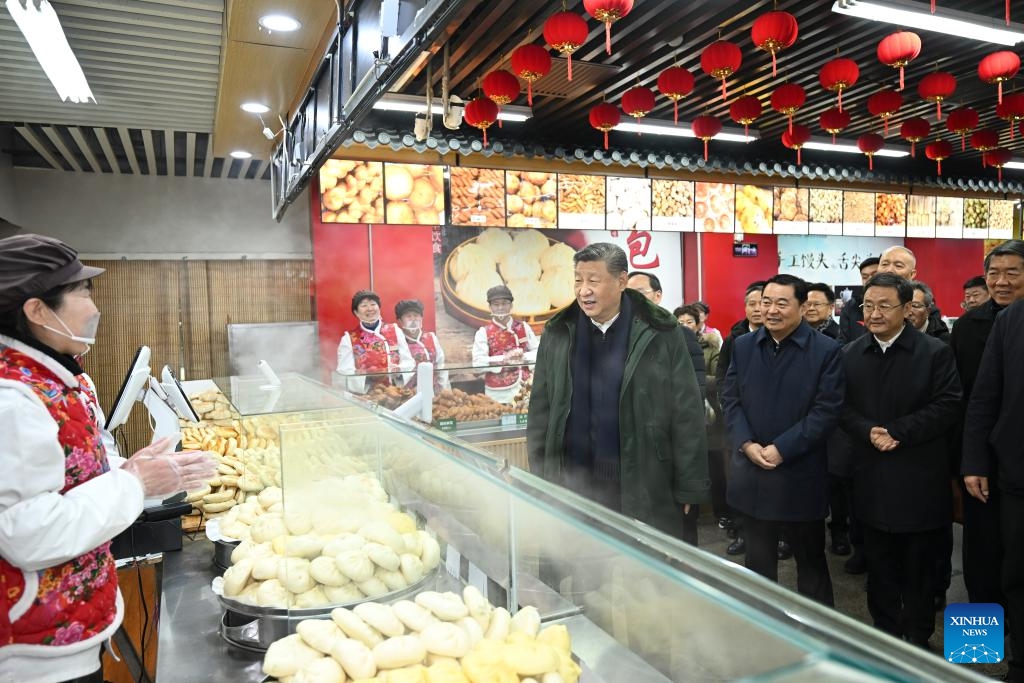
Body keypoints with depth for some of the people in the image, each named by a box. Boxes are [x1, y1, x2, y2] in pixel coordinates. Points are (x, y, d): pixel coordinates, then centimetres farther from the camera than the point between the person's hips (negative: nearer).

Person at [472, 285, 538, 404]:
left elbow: (538, 352, 5)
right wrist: (504, 359, -22)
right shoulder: (483, 333, -2)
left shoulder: (524, 328, 7)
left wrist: (523, 357, -14)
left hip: (524, 389, 3)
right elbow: (478, 362, -12)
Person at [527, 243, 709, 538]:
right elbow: (541, 411, 7)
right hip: (572, 482, 2)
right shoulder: (557, 334, 2)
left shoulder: (660, 334, -6)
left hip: (643, 487, -2)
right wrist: (540, 484, 6)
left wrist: (688, 487, -2)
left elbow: (686, 415, -3)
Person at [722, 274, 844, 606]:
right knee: (757, 561, 17)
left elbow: (826, 411, -12)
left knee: (810, 559, 15)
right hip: (752, 473, 4)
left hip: (800, 476, -3)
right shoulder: (743, 346, 5)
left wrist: (781, 449, -17)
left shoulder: (827, 350, -7)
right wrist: (747, 444, -11)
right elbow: (730, 400, 4)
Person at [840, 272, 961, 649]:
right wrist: (869, 432, -15)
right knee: (879, 562, 14)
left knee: (919, 564, 10)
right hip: (872, 475, 3)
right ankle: (885, 631, 29)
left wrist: (896, 432, -18)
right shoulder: (850, 354, 6)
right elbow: (843, 408, 4)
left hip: (919, 477, -3)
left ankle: (917, 637, 27)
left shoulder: (936, 352, -5)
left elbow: (947, 406, -11)